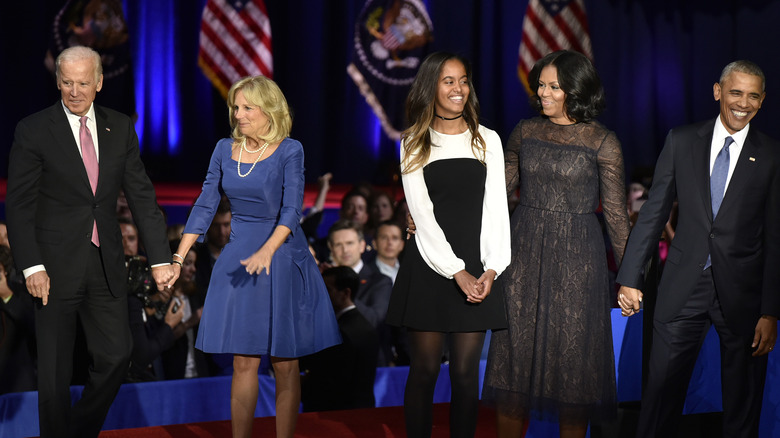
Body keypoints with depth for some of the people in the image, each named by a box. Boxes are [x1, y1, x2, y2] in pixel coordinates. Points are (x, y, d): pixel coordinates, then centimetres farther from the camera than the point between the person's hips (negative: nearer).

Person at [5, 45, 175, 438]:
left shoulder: (120, 128, 6)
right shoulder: (33, 130, -5)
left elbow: (141, 196, 6)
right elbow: (19, 205, -7)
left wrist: (160, 258, -1)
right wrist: (32, 267, -16)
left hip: (106, 265, 4)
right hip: (56, 266, -4)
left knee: (116, 356, 8)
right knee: (54, 368, 4)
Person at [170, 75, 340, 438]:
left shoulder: (289, 151, -7)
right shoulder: (225, 149, 5)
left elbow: (291, 209, -18)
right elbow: (204, 207, 7)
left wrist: (267, 251, -33)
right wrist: (178, 258, 0)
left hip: (282, 259, -3)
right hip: (239, 259, 3)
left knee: (285, 363, 3)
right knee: (244, 361, 2)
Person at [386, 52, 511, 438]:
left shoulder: (487, 140, 8)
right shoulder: (414, 144, 4)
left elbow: (496, 207, 4)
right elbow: (423, 214, -3)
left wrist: (491, 268, -9)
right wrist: (456, 272, -12)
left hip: (476, 268, 1)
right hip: (429, 267, -1)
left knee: (465, 372, 1)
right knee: (425, 369, 1)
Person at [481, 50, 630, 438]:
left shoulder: (601, 141, -5)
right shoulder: (525, 132, 6)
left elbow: (615, 211, -2)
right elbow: (498, 190, 11)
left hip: (575, 258, -3)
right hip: (524, 251, 4)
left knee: (572, 356, 2)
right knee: (514, 351, 6)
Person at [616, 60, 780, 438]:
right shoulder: (682, 141, 5)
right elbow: (653, 213, 7)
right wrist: (630, 278, 1)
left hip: (741, 293, -1)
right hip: (683, 289, 1)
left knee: (742, 403, 8)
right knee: (662, 390, 1)